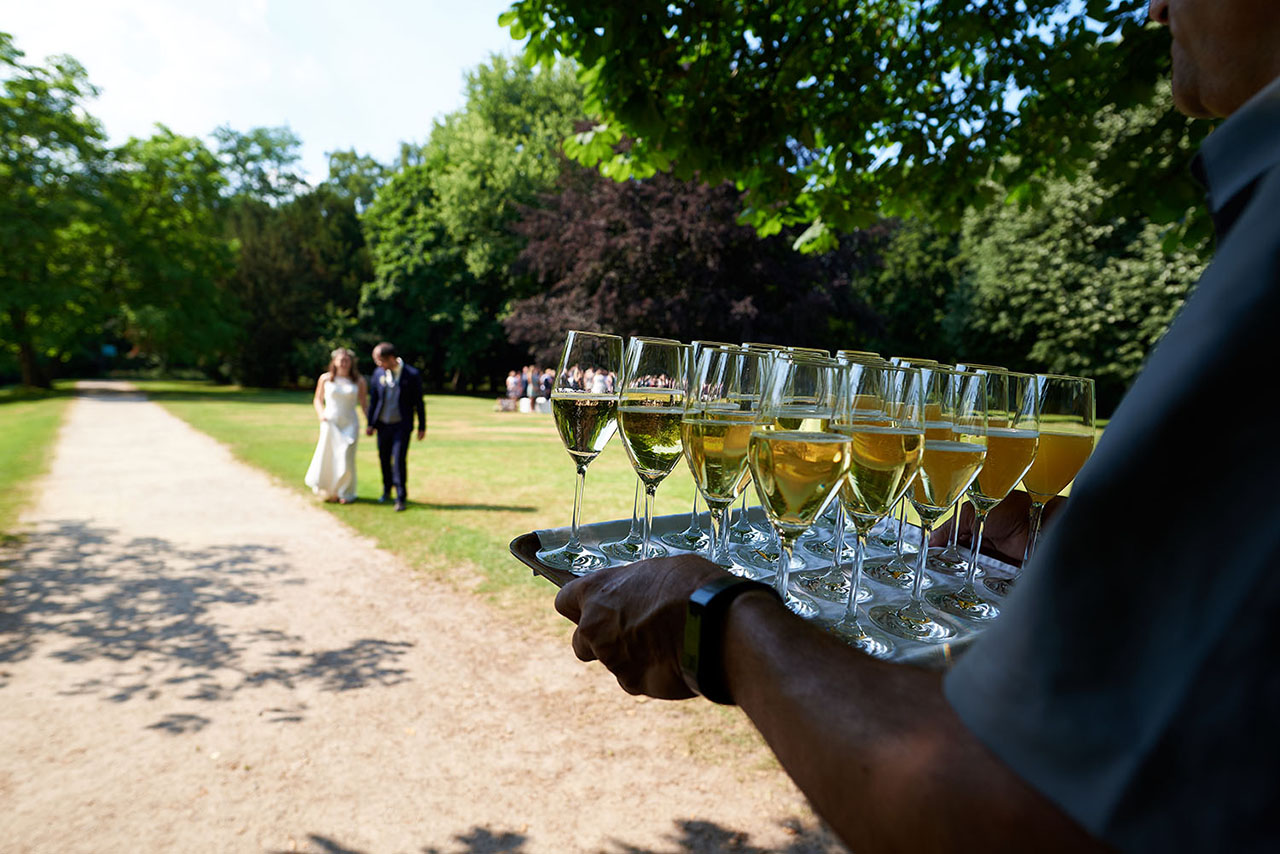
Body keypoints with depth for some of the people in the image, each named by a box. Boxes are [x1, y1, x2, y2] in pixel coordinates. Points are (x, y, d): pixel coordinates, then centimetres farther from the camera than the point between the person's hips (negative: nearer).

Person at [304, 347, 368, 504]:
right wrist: (320, 414, -6)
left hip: (350, 423, -1)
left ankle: (346, 493, 11)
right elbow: (317, 400, 12)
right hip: (330, 422, 1)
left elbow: (364, 404, 4)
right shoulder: (325, 378, 3)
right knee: (326, 457, 2)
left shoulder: (359, 381, 1)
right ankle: (329, 492, 23)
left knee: (346, 458, -6)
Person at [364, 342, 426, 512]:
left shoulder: (412, 375, -9)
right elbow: (373, 400, 9)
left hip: (402, 425, -4)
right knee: (384, 458, 13)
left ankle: (401, 498, 1)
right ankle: (387, 491, 33)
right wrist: (370, 424, 7)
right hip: (383, 424, 4)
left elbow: (418, 402, -4)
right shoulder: (378, 373, 1)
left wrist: (422, 426, -2)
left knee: (399, 459, -9)